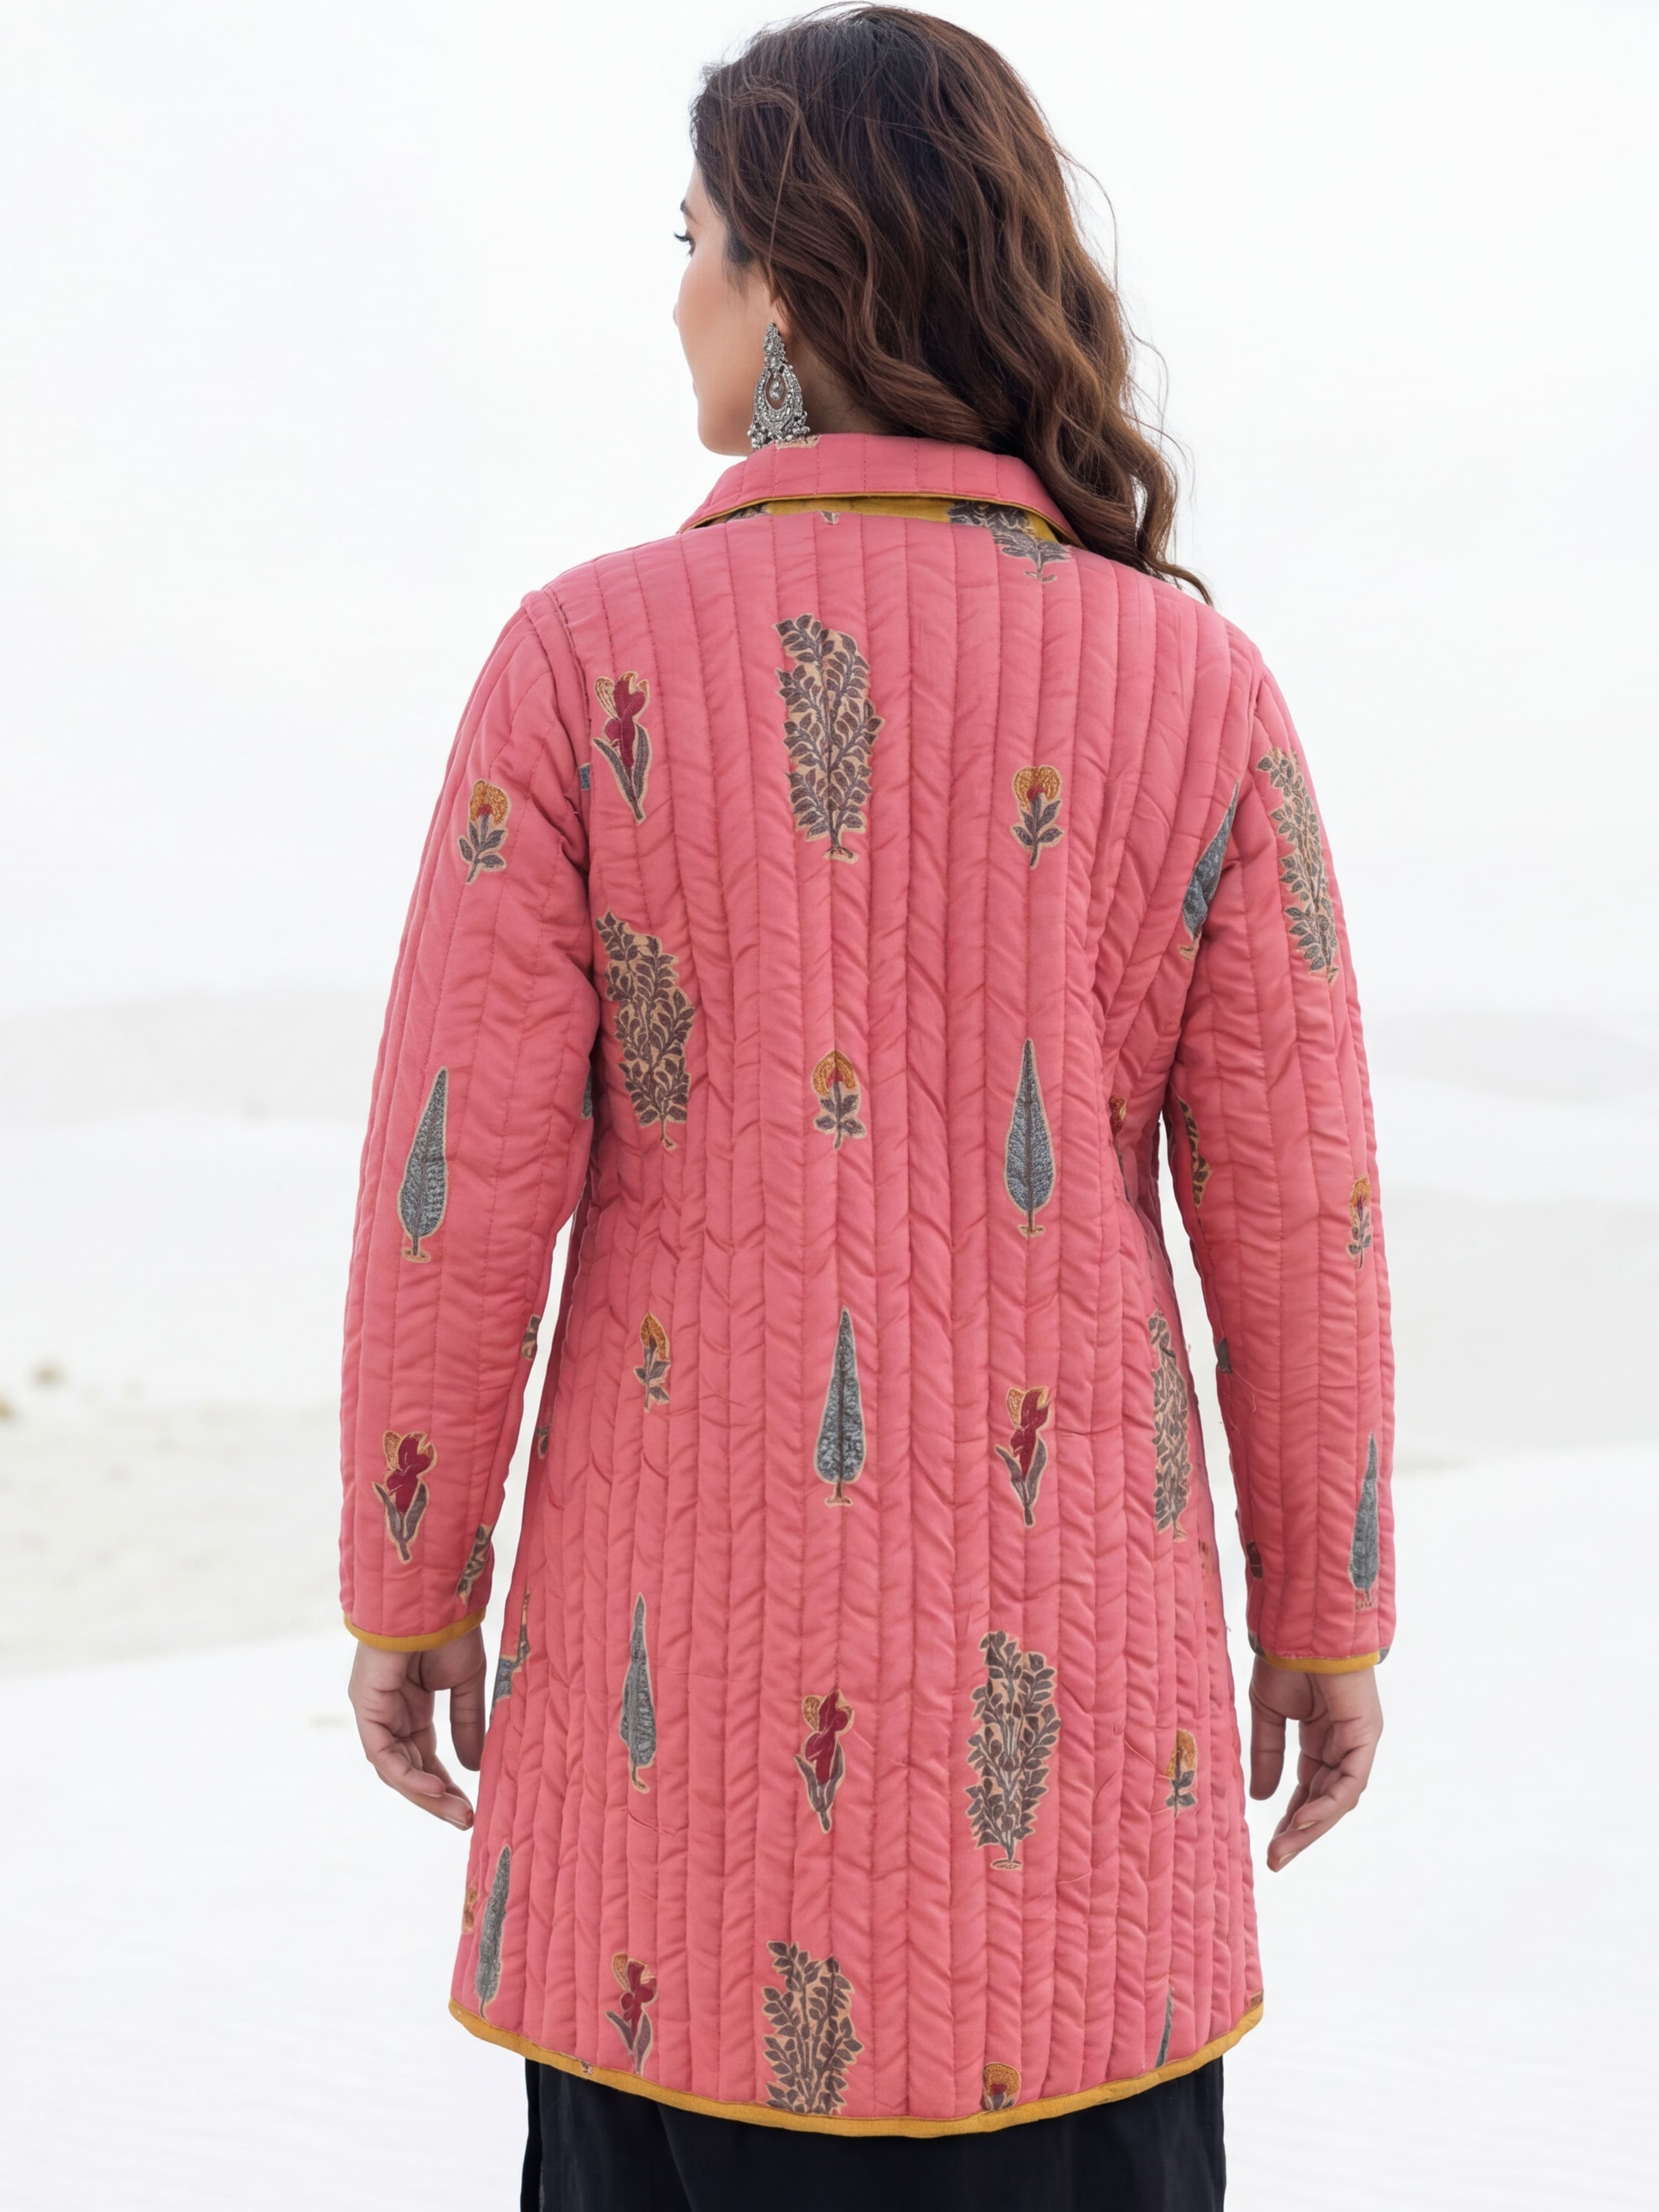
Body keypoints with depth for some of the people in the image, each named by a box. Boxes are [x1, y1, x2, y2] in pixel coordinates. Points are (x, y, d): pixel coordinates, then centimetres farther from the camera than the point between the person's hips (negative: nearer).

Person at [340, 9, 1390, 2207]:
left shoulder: (597, 652, -9)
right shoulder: (1192, 680, -4)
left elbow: (463, 1179, -9)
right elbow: (1295, 1206, -3)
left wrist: (410, 1585, 4)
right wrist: (1328, 1617, 9)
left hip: (692, 1647, -1)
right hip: (1067, 1656, 1)